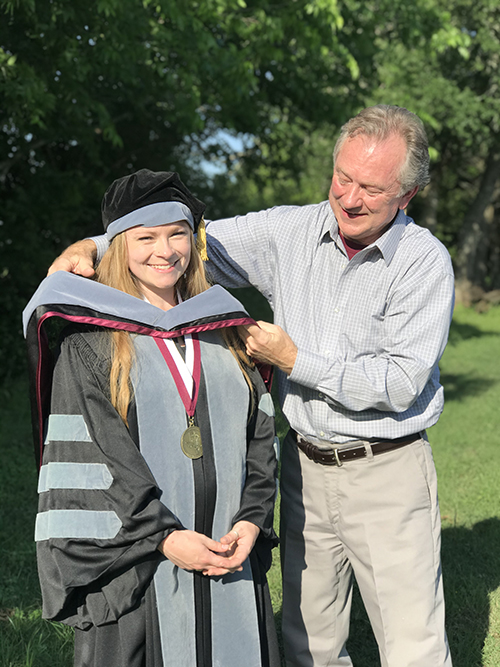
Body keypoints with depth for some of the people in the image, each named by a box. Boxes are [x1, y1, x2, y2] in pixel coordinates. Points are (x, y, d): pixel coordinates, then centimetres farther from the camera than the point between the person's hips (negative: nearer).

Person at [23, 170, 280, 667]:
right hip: (133, 560, -3)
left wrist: (252, 519, -5)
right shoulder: (89, 343, -3)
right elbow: (85, 456, -9)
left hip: (228, 554, 4)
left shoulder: (222, 328, 10)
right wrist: (163, 537, -15)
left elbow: (260, 434, 8)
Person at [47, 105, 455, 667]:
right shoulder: (291, 231, 0)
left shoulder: (425, 262, -11)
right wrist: (92, 246, -11)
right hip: (305, 466, 4)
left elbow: (400, 383, -17)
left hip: (387, 472, -4)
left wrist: (293, 360, -17)